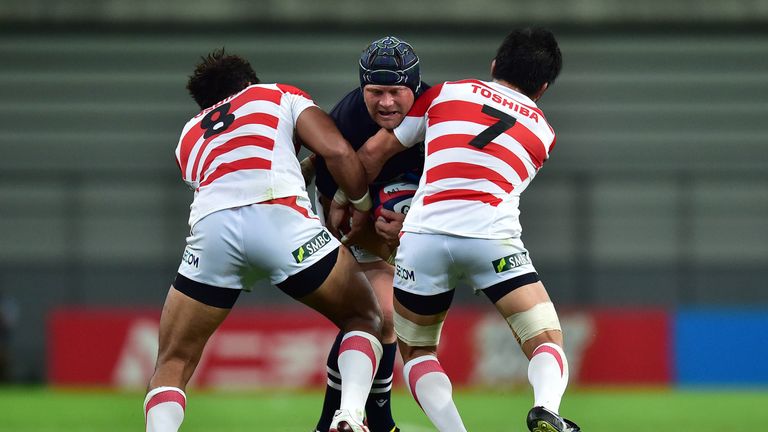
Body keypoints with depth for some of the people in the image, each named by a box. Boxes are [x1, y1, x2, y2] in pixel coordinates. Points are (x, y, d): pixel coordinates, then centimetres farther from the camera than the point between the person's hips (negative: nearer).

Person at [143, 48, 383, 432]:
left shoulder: (189, 137, 37)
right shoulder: (282, 96, 28)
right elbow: (337, 152, 14)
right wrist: (363, 206, 29)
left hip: (212, 228, 2)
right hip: (281, 220, -2)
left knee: (172, 366, 15)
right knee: (364, 319, 20)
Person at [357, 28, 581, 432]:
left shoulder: (446, 93, 19)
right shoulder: (543, 133, 23)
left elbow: (374, 151, 19)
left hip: (424, 235, 0)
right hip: (494, 238, 0)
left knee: (416, 352, 19)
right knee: (547, 342, 7)